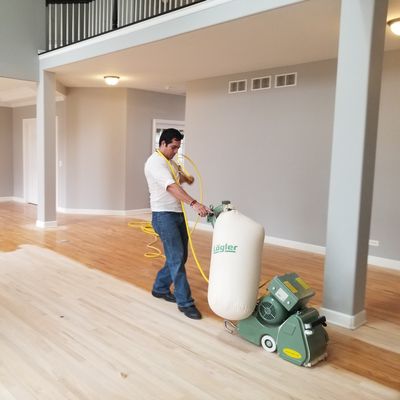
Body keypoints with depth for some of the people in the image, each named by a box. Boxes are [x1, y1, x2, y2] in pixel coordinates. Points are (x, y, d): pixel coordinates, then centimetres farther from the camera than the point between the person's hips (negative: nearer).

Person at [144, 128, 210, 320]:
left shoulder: (170, 161, 13)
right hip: (164, 216, -10)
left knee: (179, 256, 12)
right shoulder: (155, 163, -17)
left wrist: (186, 178, 54)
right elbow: (172, 187, -31)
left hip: (178, 214, 10)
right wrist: (194, 204, -40)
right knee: (176, 258, -9)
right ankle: (185, 302, -1)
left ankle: (160, 288, 29)